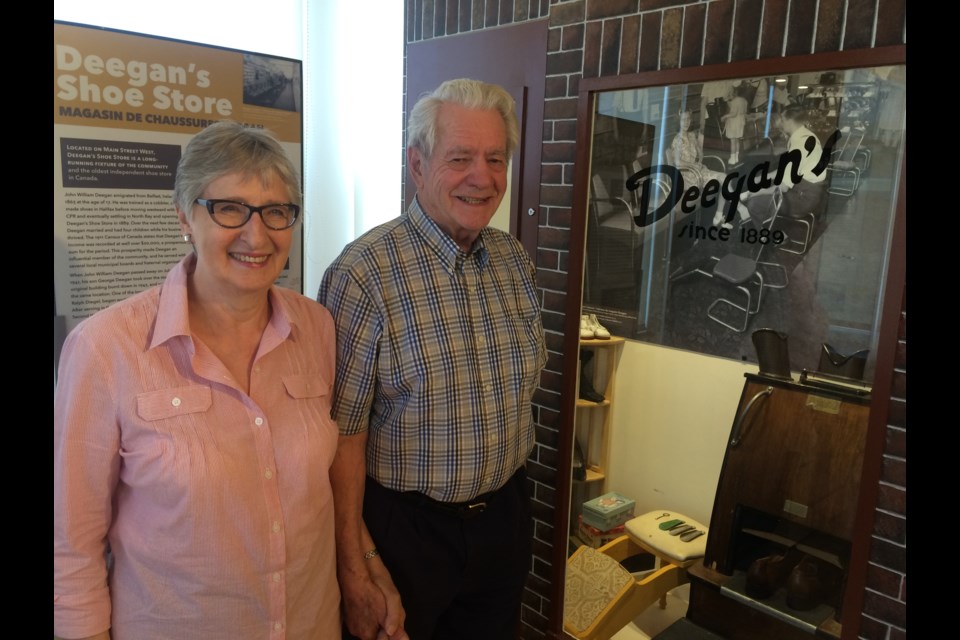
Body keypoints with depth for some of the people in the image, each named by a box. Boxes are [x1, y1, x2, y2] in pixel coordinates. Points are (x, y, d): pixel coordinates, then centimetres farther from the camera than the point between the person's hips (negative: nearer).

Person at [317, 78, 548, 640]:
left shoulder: (516, 261, 0)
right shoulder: (365, 274, -20)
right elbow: (344, 432, -18)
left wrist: (509, 497, 10)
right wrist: (356, 572, -16)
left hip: (506, 516, 6)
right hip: (406, 528, -5)